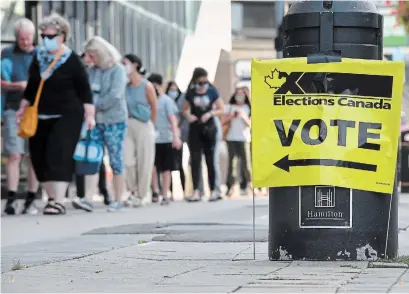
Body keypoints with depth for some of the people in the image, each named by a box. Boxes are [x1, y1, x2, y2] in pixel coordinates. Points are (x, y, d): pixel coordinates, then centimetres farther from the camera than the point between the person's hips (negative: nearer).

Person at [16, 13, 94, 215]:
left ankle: (58, 202, -19)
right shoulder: (39, 57, 7)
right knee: (40, 157, 4)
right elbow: (31, 86, 17)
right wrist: (23, 108, 15)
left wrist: (89, 115, -12)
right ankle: (52, 197, 15)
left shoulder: (71, 61, -9)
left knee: (60, 155, -16)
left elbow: (84, 90, -7)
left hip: (67, 116, -6)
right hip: (41, 117, 6)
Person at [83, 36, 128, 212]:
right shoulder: (92, 71, 10)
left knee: (116, 161, 1)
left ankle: (118, 200, 8)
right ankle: (88, 198, -10)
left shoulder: (117, 70, -6)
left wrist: (96, 106, -12)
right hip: (96, 121, 5)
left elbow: (115, 95, -16)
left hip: (114, 120, -5)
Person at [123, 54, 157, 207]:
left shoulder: (147, 86, -8)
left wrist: (151, 126, 9)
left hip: (144, 126, -3)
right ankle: (133, 192, 11)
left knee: (144, 162, 0)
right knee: (127, 160, -6)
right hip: (127, 125, 3)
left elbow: (154, 108, 2)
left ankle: (141, 195, 11)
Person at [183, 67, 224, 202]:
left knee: (209, 159, 5)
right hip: (195, 129, 1)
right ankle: (196, 191, -5)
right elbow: (185, 109, 11)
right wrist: (188, 116, -11)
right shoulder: (190, 93, 2)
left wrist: (210, 113, -15)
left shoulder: (212, 92, -1)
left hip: (209, 128, -1)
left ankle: (213, 190, 12)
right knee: (195, 159, -4)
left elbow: (221, 109, 2)